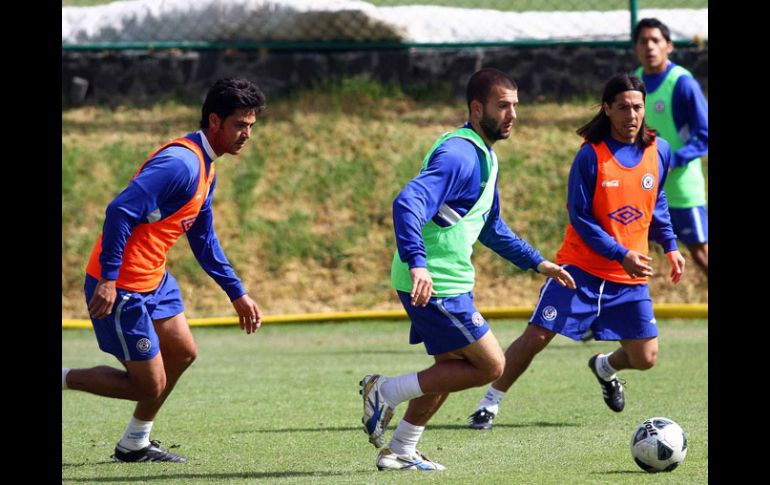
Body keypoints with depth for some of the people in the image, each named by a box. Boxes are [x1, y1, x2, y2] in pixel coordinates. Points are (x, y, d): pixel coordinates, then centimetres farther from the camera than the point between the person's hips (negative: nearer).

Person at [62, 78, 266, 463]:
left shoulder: (205, 168, 12)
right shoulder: (182, 163, -21)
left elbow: (203, 240, 23)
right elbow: (121, 211, -27)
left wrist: (237, 294, 23)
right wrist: (107, 280, -27)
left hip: (152, 280, 10)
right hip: (119, 286, -10)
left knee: (182, 352, 18)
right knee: (150, 385, -6)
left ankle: (134, 444, 31)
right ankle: (62, 380, 8)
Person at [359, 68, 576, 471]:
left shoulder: (484, 156, 15)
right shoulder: (459, 155, -19)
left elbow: (489, 227, 28)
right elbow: (408, 203, -32)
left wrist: (537, 263, 26)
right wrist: (417, 263, -44)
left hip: (450, 282, 10)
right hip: (434, 284, -10)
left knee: (451, 368, 19)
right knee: (490, 365, -7)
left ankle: (400, 451, 27)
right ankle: (386, 392, -3)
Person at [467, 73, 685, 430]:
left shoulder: (658, 151, -1)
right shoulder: (591, 155, -15)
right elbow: (579, 217, -14)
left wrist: (670, 247, 10)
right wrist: (621, 255, -20)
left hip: (631, 274, 4)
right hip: (582, 267, -4)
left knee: (645, 359, 2)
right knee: (537, 336, -12)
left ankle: (605, 367, 37)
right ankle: (490, 404, 3)